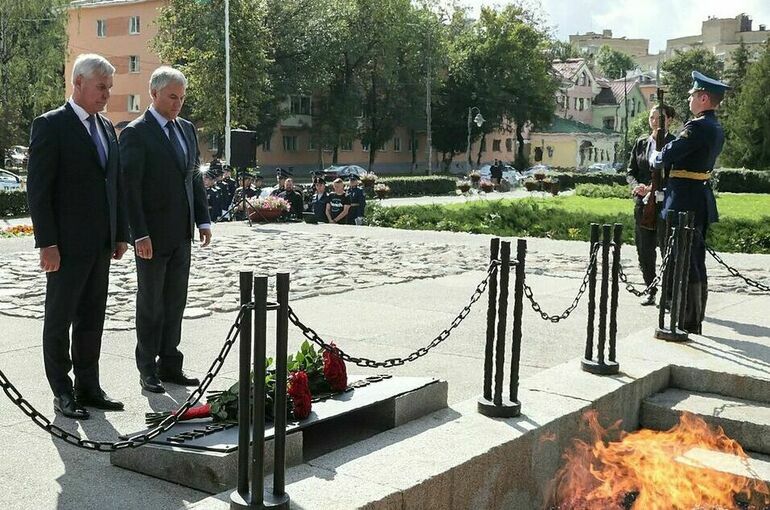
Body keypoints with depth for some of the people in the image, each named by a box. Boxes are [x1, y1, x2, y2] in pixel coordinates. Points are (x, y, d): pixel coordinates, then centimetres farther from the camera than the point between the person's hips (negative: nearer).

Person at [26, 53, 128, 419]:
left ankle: (88, 388, 22)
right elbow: (38, 189, -12)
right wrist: (47, 243, -17)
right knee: (59, 320, 4)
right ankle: (62, 393, 13)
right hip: (67, 244, -7)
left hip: (101, 244, 7)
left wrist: (120, 234, 13)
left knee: (92, 319, 13)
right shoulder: (51, 125, -8)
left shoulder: (106, 128, 14)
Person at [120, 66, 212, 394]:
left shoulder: (187, 129, 12)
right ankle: (148, 370, 16)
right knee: (151, 304, 5)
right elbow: (130, 187, -14)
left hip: (182, 233, 6)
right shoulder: (136, 133, -10)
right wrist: (140, 234, -19)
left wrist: (203, 220, 8)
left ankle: (170, 365, 21)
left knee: (175, 303, 12)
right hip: (152, 235, -6)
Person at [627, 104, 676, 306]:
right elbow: (630, 171, 13)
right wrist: (636, 186, -8)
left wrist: (654, 189, -18)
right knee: (644, 248, 8)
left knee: (667, 247, -6)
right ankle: (651, 290, 20)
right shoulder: (641, 143, 13)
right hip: (642, 202, 5)